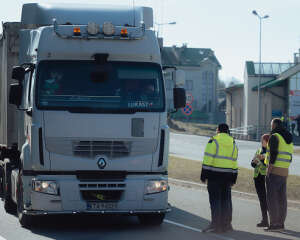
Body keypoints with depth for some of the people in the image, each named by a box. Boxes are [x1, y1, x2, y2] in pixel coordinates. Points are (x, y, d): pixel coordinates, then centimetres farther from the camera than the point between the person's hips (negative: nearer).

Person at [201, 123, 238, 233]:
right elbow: (234, 162, 15)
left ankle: (216, 225, -9)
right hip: (227, 175, 5)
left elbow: (208, 159, -10)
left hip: (215, 175, -5)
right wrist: (233, 178, 19)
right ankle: (226, 224, 13)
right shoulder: (232, 143, 13)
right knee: (226, 199, 11)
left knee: (215, 199, -5)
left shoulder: (214, 141, -6)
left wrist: (203, 175, -7)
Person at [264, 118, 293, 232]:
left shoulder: (274, 137, -10)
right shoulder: (289, 139, 16)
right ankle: (281, 223, 11)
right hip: (284, 172, 8)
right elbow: (289, 158, 17)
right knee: (281, 198, 9)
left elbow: (273, 154, -19)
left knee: (271, 198, -8)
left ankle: (274, 224, -12)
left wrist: (269, 170, -17)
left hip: (274, 171, -8)